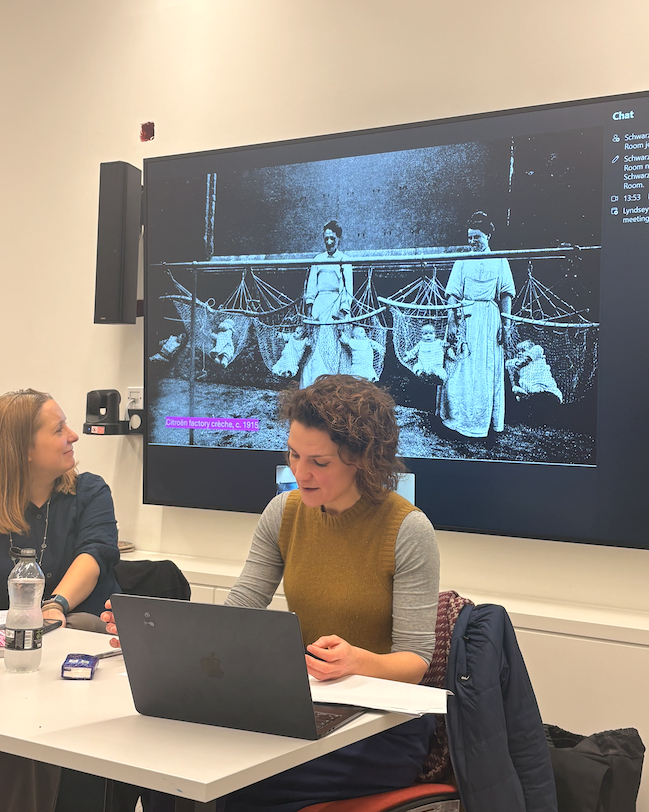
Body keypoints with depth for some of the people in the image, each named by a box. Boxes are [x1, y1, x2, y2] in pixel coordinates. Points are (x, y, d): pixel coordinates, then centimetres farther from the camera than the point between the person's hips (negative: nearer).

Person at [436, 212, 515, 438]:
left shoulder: (500, 261, 9)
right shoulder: (462, 262, 10)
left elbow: (506, 294, 5)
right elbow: (453, 294, 5)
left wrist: (506, 320, -5)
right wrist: (452, 321, -6)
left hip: (490, 318, 0)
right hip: (465, 318, 1)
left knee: (488, 369, 0)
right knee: (460, 369, -3)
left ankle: (485, 420, 5)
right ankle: (458, 417, 3)